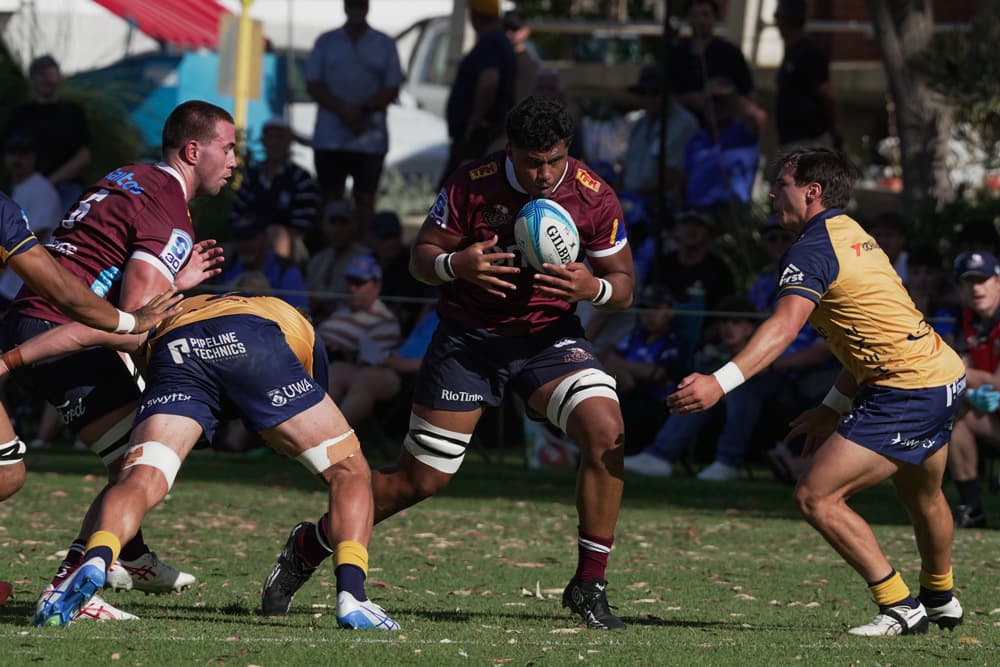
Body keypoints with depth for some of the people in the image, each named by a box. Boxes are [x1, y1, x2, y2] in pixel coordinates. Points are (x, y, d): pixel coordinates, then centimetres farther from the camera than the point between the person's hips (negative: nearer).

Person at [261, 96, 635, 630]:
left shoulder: (594, 197, -12)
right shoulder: (470, 186, -16)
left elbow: (624, 286, -3)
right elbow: (420, 257, -6)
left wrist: (594, 286, -27)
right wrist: (455, 264, -30)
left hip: (547, 336, 2)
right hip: (468, 338, -2)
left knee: (606, 432, -24)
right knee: (419, 479, -2)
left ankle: (589, 585, -12)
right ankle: (307, 550, 22)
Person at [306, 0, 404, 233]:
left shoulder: (384, 45, 7)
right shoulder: (326, 43, 9)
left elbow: (392, 89, 2)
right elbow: (313, 85, 3)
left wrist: (362, 110, -14)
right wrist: (343, 111, -12)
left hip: (370, 139, -1)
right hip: (330, 139, 1)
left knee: (365, 198, -3)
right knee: (331, 198, -1)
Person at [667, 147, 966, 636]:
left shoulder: (812, 250, -14)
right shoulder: (856, 237, 16)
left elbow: (784, 326, -30)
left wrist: (720, 382, -39)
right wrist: (833, 407, 20)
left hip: (907, 390, -10)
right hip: (945, 374, 10)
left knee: (815, 498, -11)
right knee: (922, 496, 33)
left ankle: (900, 608, -8)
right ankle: (941, 599, 55)